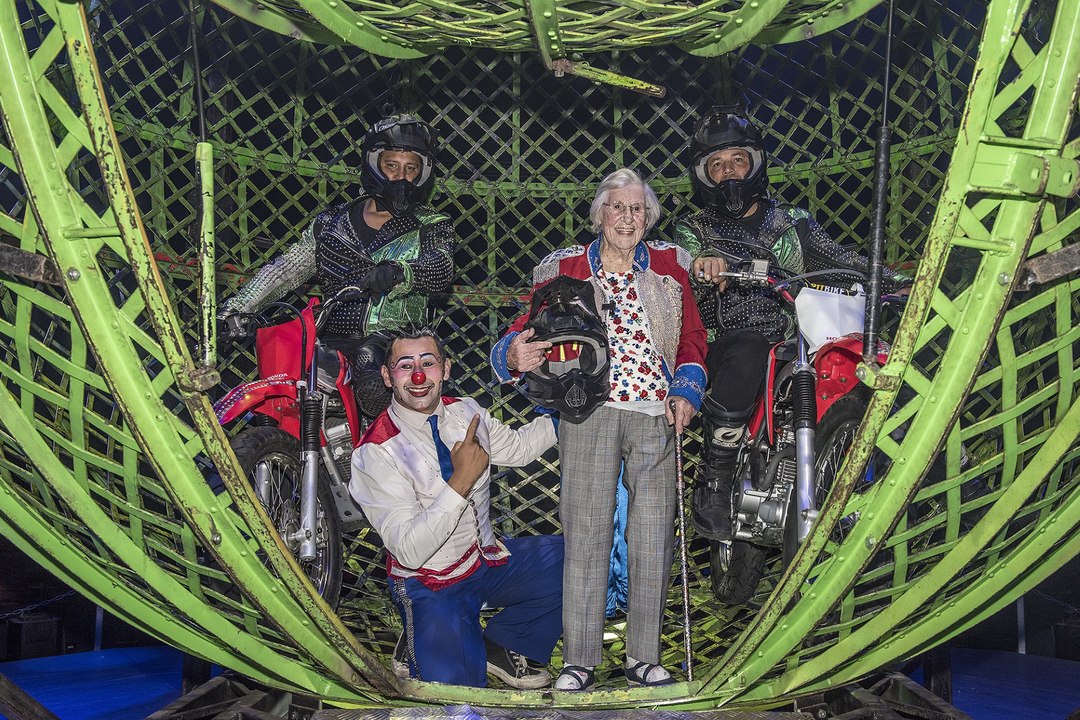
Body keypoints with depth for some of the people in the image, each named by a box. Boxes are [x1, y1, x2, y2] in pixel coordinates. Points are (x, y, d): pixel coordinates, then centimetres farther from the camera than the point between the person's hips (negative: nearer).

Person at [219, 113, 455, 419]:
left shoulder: (433, 226, 10)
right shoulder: (332, 222, 16)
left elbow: (441, 269, -10)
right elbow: (288, 268, 13)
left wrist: (400, 271, -32)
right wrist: (239, 305, 1)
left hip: (397, 343, -3)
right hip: (333, 341, 4)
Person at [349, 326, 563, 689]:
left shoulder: (465, 411, -2)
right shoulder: (375, 452, -21)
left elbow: (517, 447, 17)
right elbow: (409, 551, -26)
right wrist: (460, 482, -31)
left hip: (489, 557, 6)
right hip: (430, 584, -6)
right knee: (455, 688, -24)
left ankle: (502, 645, 9)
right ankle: (423, 645, 10)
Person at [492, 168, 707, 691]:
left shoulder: (670, 265, 15)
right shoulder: (563, 268, 8)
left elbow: (692, 337, 17)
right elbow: (527, 329, 2)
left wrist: (686, 393, 2)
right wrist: (514, 356, -21)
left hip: (656, 413, 2)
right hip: (588, 410, -2)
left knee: (653, 535, 3)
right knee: (586, 532, -4)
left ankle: (643, 657, 15)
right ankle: (580, 660, 7)